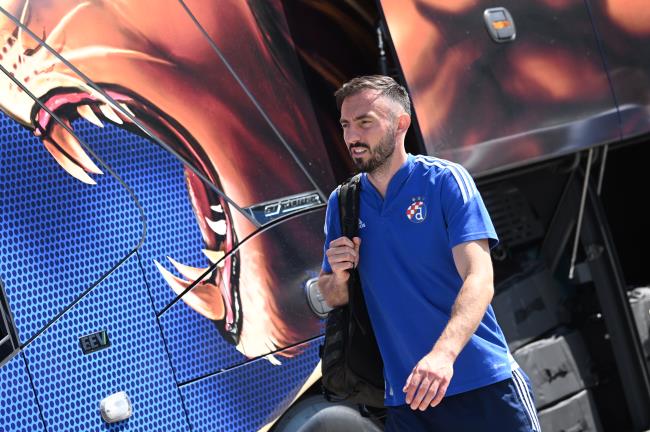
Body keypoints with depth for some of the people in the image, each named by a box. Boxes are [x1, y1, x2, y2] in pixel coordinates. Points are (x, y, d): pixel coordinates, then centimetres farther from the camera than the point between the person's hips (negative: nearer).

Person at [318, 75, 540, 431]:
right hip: (405, 397, 4)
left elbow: (479, 280, -17)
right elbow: (332, 298, 15)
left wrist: (443, 354, -32)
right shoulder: (341, 203, 6)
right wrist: (339, 277, -9)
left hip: (485, 385, -3)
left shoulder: (445, 181, -6)